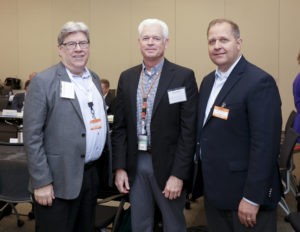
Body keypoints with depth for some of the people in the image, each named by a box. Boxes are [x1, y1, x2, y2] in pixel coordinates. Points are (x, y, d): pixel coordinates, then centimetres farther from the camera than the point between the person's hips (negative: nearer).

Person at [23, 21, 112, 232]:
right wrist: (41, 182, -16)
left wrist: (104, 166, 14)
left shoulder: (94, 79, 11)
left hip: (92, 174, 7)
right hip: (59, 179, -6)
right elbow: (32, 136, -13)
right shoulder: (44, 82, -11)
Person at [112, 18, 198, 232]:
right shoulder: (127, 77, 6)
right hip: (135, 163, 4)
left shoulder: (184, 77, -8)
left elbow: (188, 131, -11)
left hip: (167, 164, -3)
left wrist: (178, 174, -14)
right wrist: (119, 167, 2)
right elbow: (120, 126, 7)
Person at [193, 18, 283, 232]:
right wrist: (206, 182, 14)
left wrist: (252, 197, -21)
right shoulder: (208, 81, 10)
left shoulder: (259, 82, -16)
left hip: (245, 192, -7)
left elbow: (265, 144, -21)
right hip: (214, 190, 8)